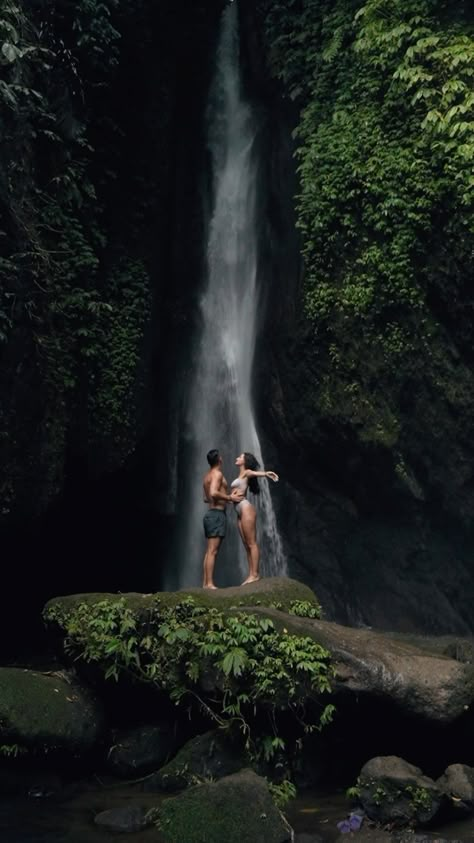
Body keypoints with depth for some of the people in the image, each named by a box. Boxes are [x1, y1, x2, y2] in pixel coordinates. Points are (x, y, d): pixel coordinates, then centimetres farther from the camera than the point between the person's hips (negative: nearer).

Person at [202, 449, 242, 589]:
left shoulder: (207, 476, 17)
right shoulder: (217, 474, -10)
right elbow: (213, 493, -26)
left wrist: (225, 498, 29)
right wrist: (230, 497, -15)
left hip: (211, 513, 9)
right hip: (217, 514, -9)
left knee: (209, 551, 8)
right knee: (212, 551, -12)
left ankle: (205, 583, 7)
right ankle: (210, 584, -15)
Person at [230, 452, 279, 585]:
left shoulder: (247, 473, -1)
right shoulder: (240, 476, 22)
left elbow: (256, 473, -22)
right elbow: (234, 494, 28)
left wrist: (267, 473, -42)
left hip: (246, 509, -9)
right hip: (240, 512, 9)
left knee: (252, 544, -8)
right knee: (247, 545, 6)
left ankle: (255, 574, -9)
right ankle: (251, 574, 7)